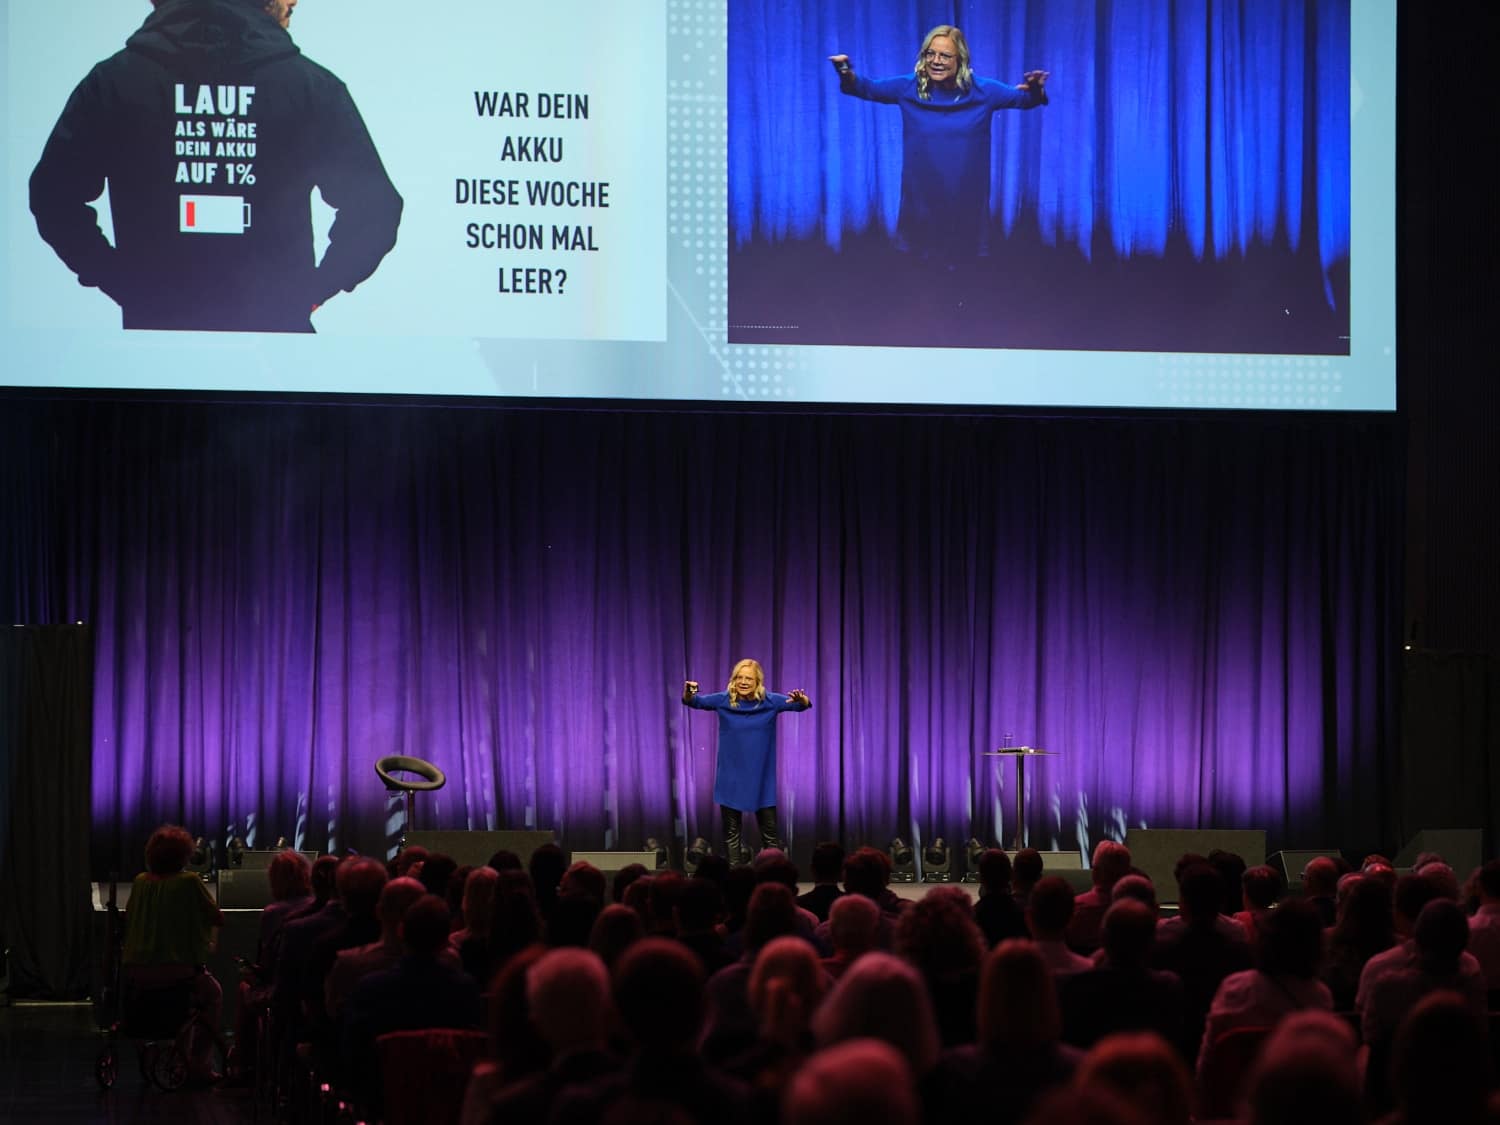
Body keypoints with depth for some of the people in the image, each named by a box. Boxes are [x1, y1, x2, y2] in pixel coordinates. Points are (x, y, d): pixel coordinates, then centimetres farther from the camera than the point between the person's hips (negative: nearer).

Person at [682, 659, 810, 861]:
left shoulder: (770, 702, -6)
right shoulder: (723, 700, -5)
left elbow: (801, 704, -14)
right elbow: (696, 702, -13)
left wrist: (802, 700, -39)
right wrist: (688, 694, -37)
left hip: (761, 777, -1)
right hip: (731, 776, 1)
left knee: (770, 832, 2)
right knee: (731, 832, 6)